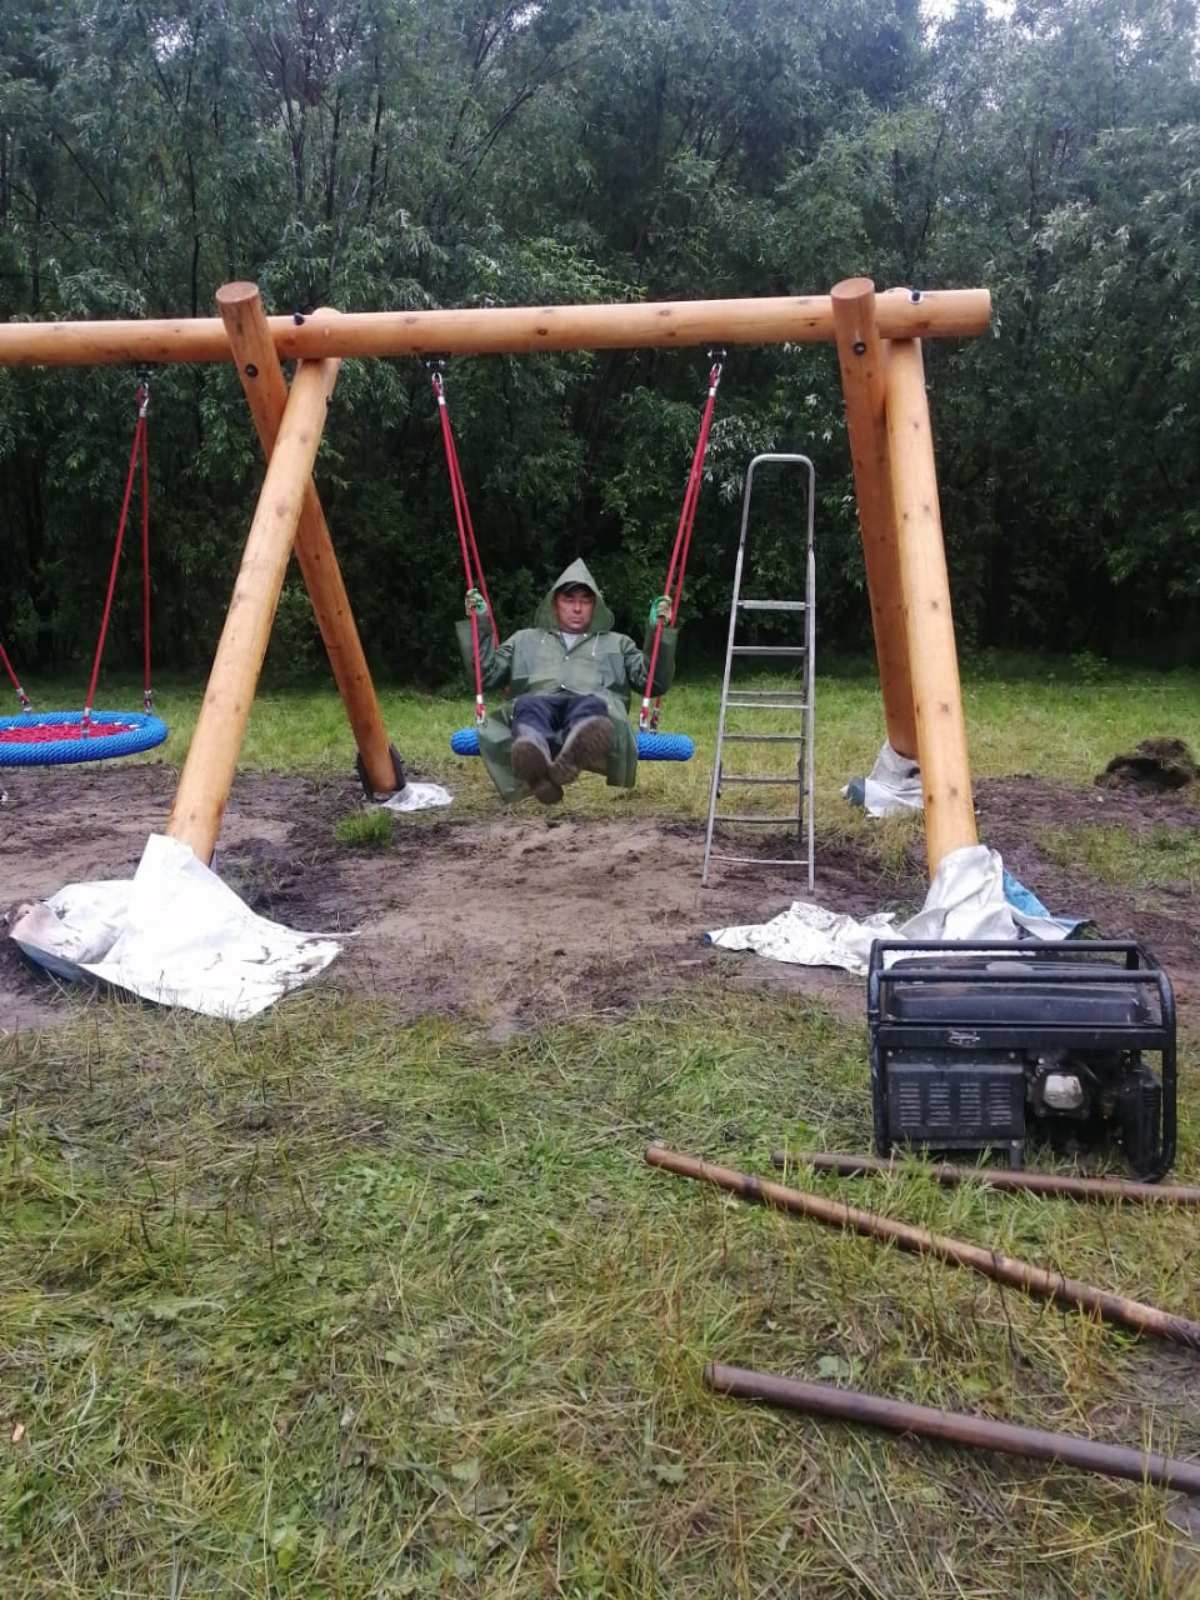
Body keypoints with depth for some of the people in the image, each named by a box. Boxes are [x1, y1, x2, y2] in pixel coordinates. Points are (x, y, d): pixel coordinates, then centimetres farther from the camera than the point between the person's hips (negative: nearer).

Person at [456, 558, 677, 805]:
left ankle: (575, 754, -74)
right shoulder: (526, 640, 38)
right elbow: (486, 675, 28)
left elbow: (655, 683, 25)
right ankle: (533, 761, -72)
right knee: (529, 706, -39)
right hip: (539, 702, 0)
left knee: (593, 706, -40)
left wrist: (659, 631, 15)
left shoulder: (617, 643, 37)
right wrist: (478, 625, 21)